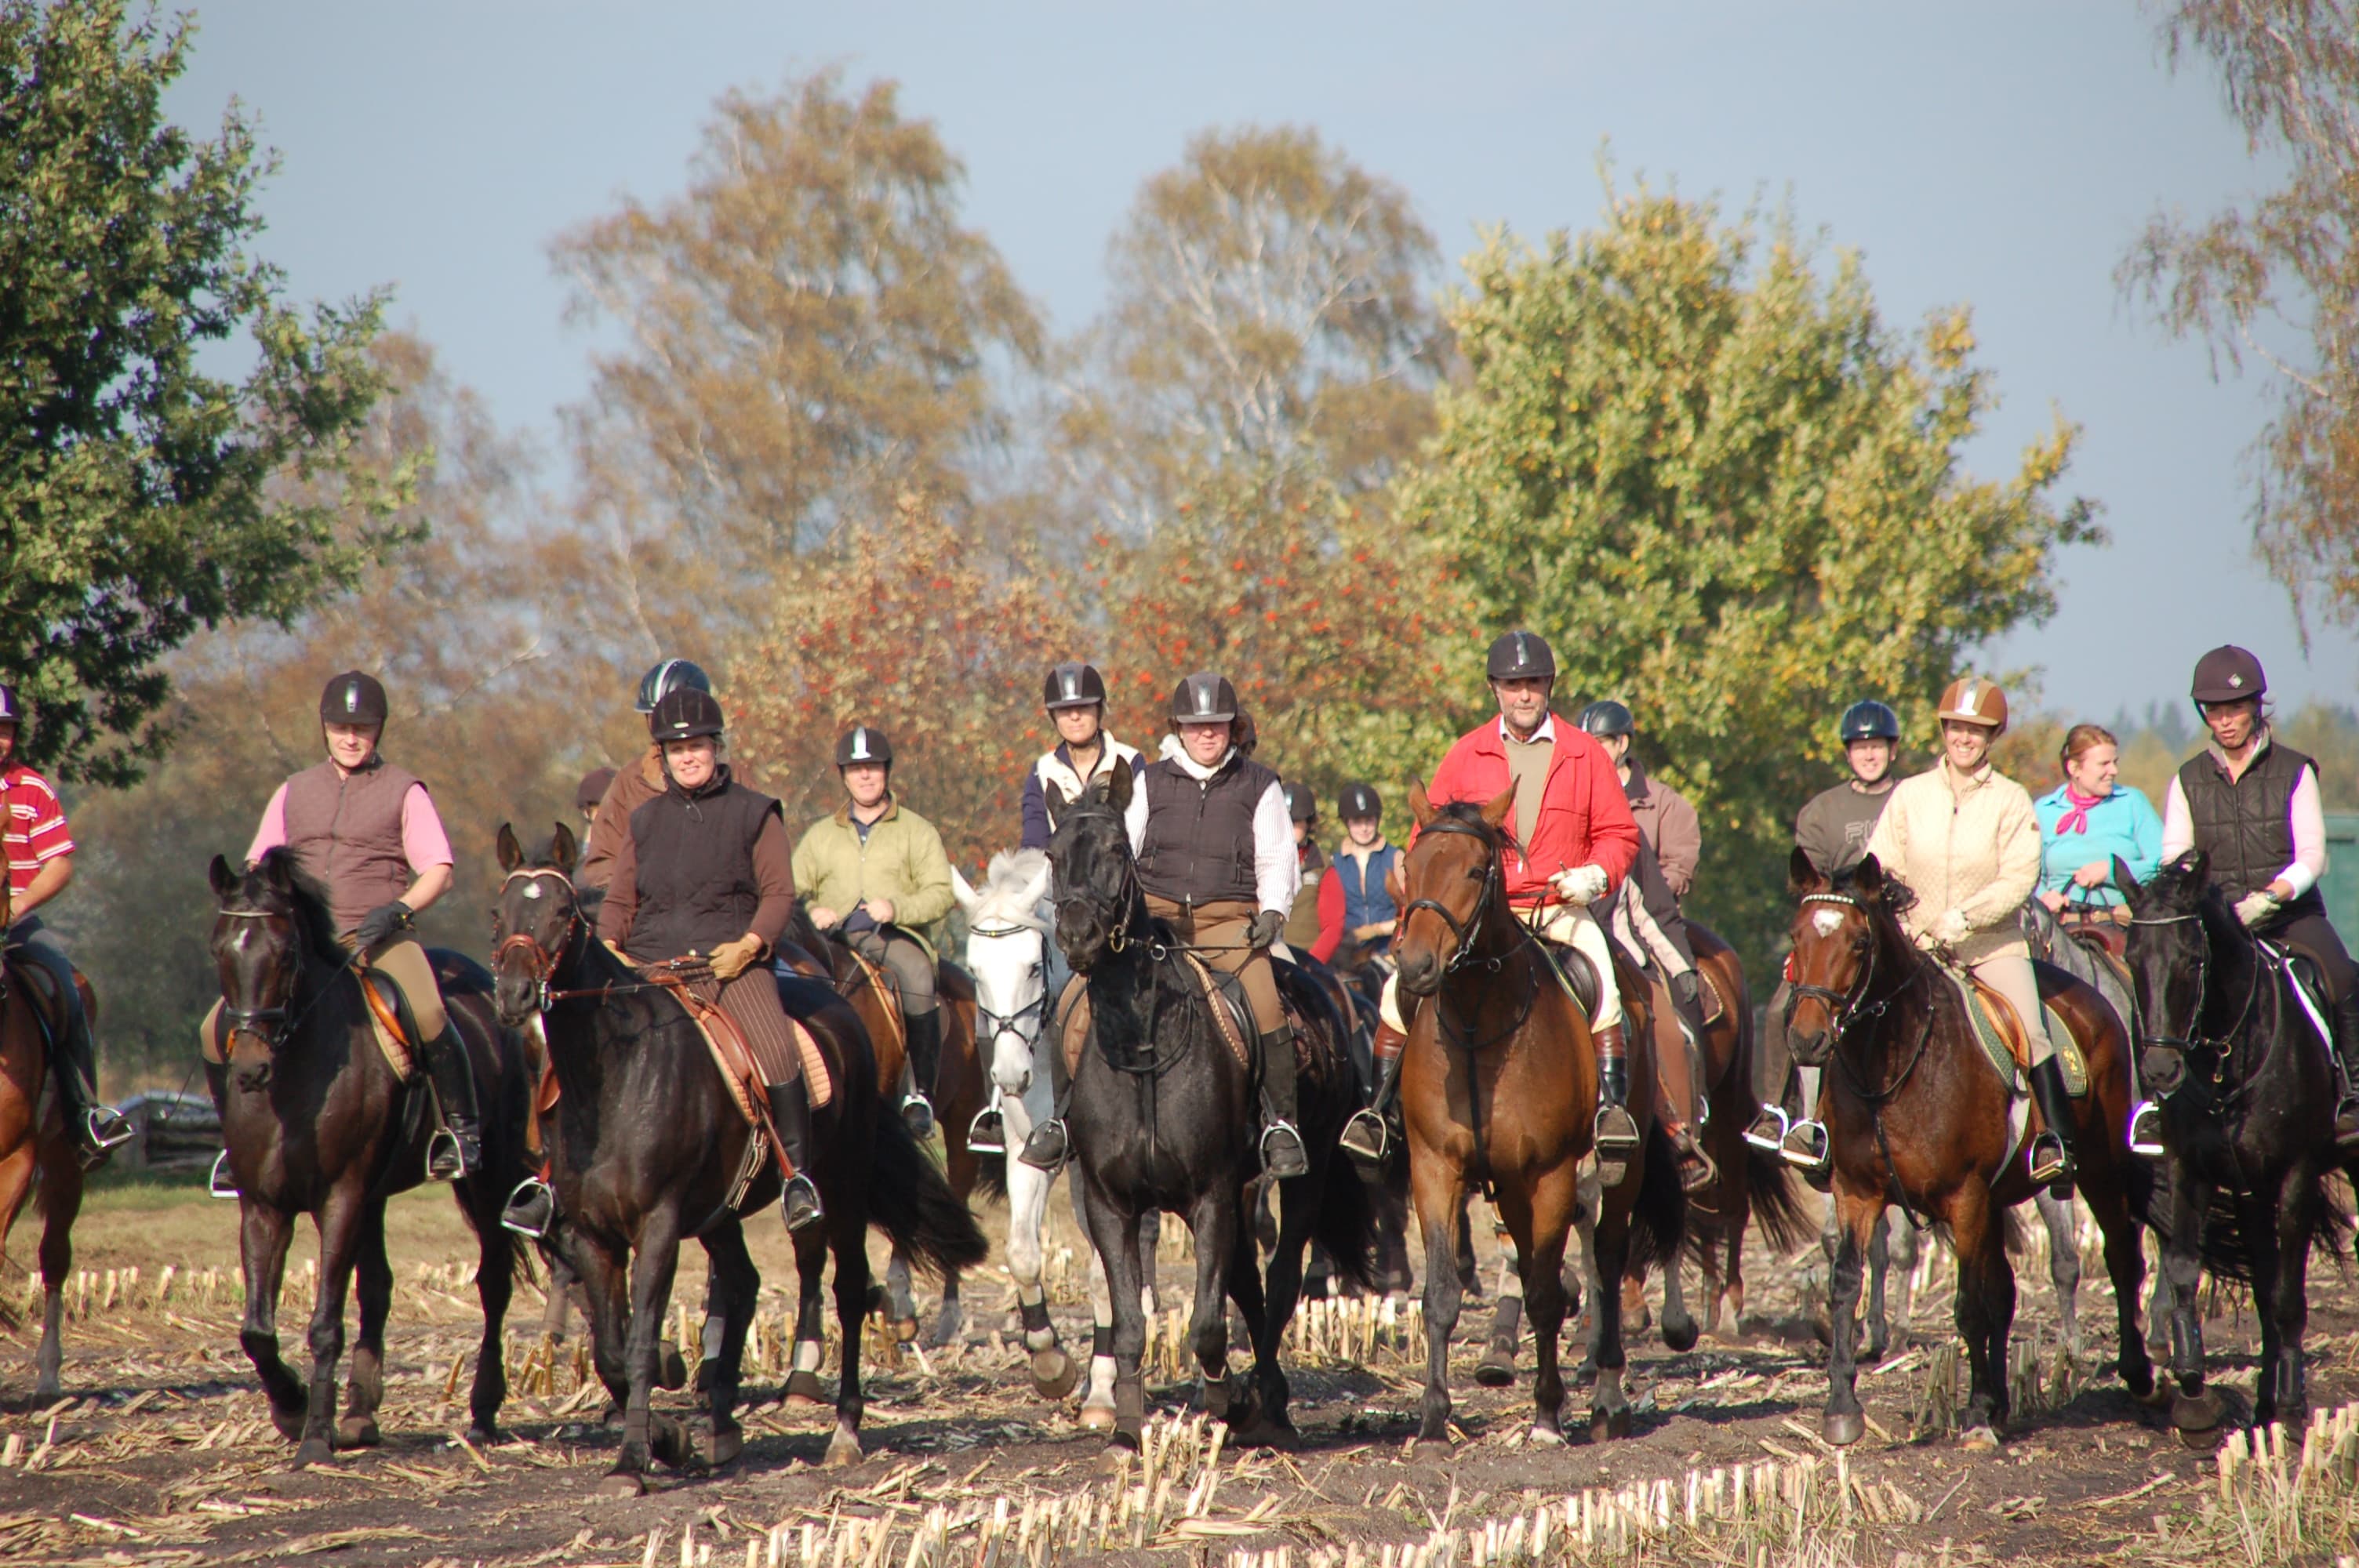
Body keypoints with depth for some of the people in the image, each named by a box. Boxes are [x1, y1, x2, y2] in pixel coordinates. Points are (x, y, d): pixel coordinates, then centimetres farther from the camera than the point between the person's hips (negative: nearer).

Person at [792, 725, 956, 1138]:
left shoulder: (917, 832, 13)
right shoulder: (821, 835, 22)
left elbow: (941, 893, 2)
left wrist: (896, 907, -16)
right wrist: (812, 912, -7)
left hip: (896, 937, -2)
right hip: (833, 937, 2)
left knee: (917, 976, -36)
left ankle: (920, 1094, -31)